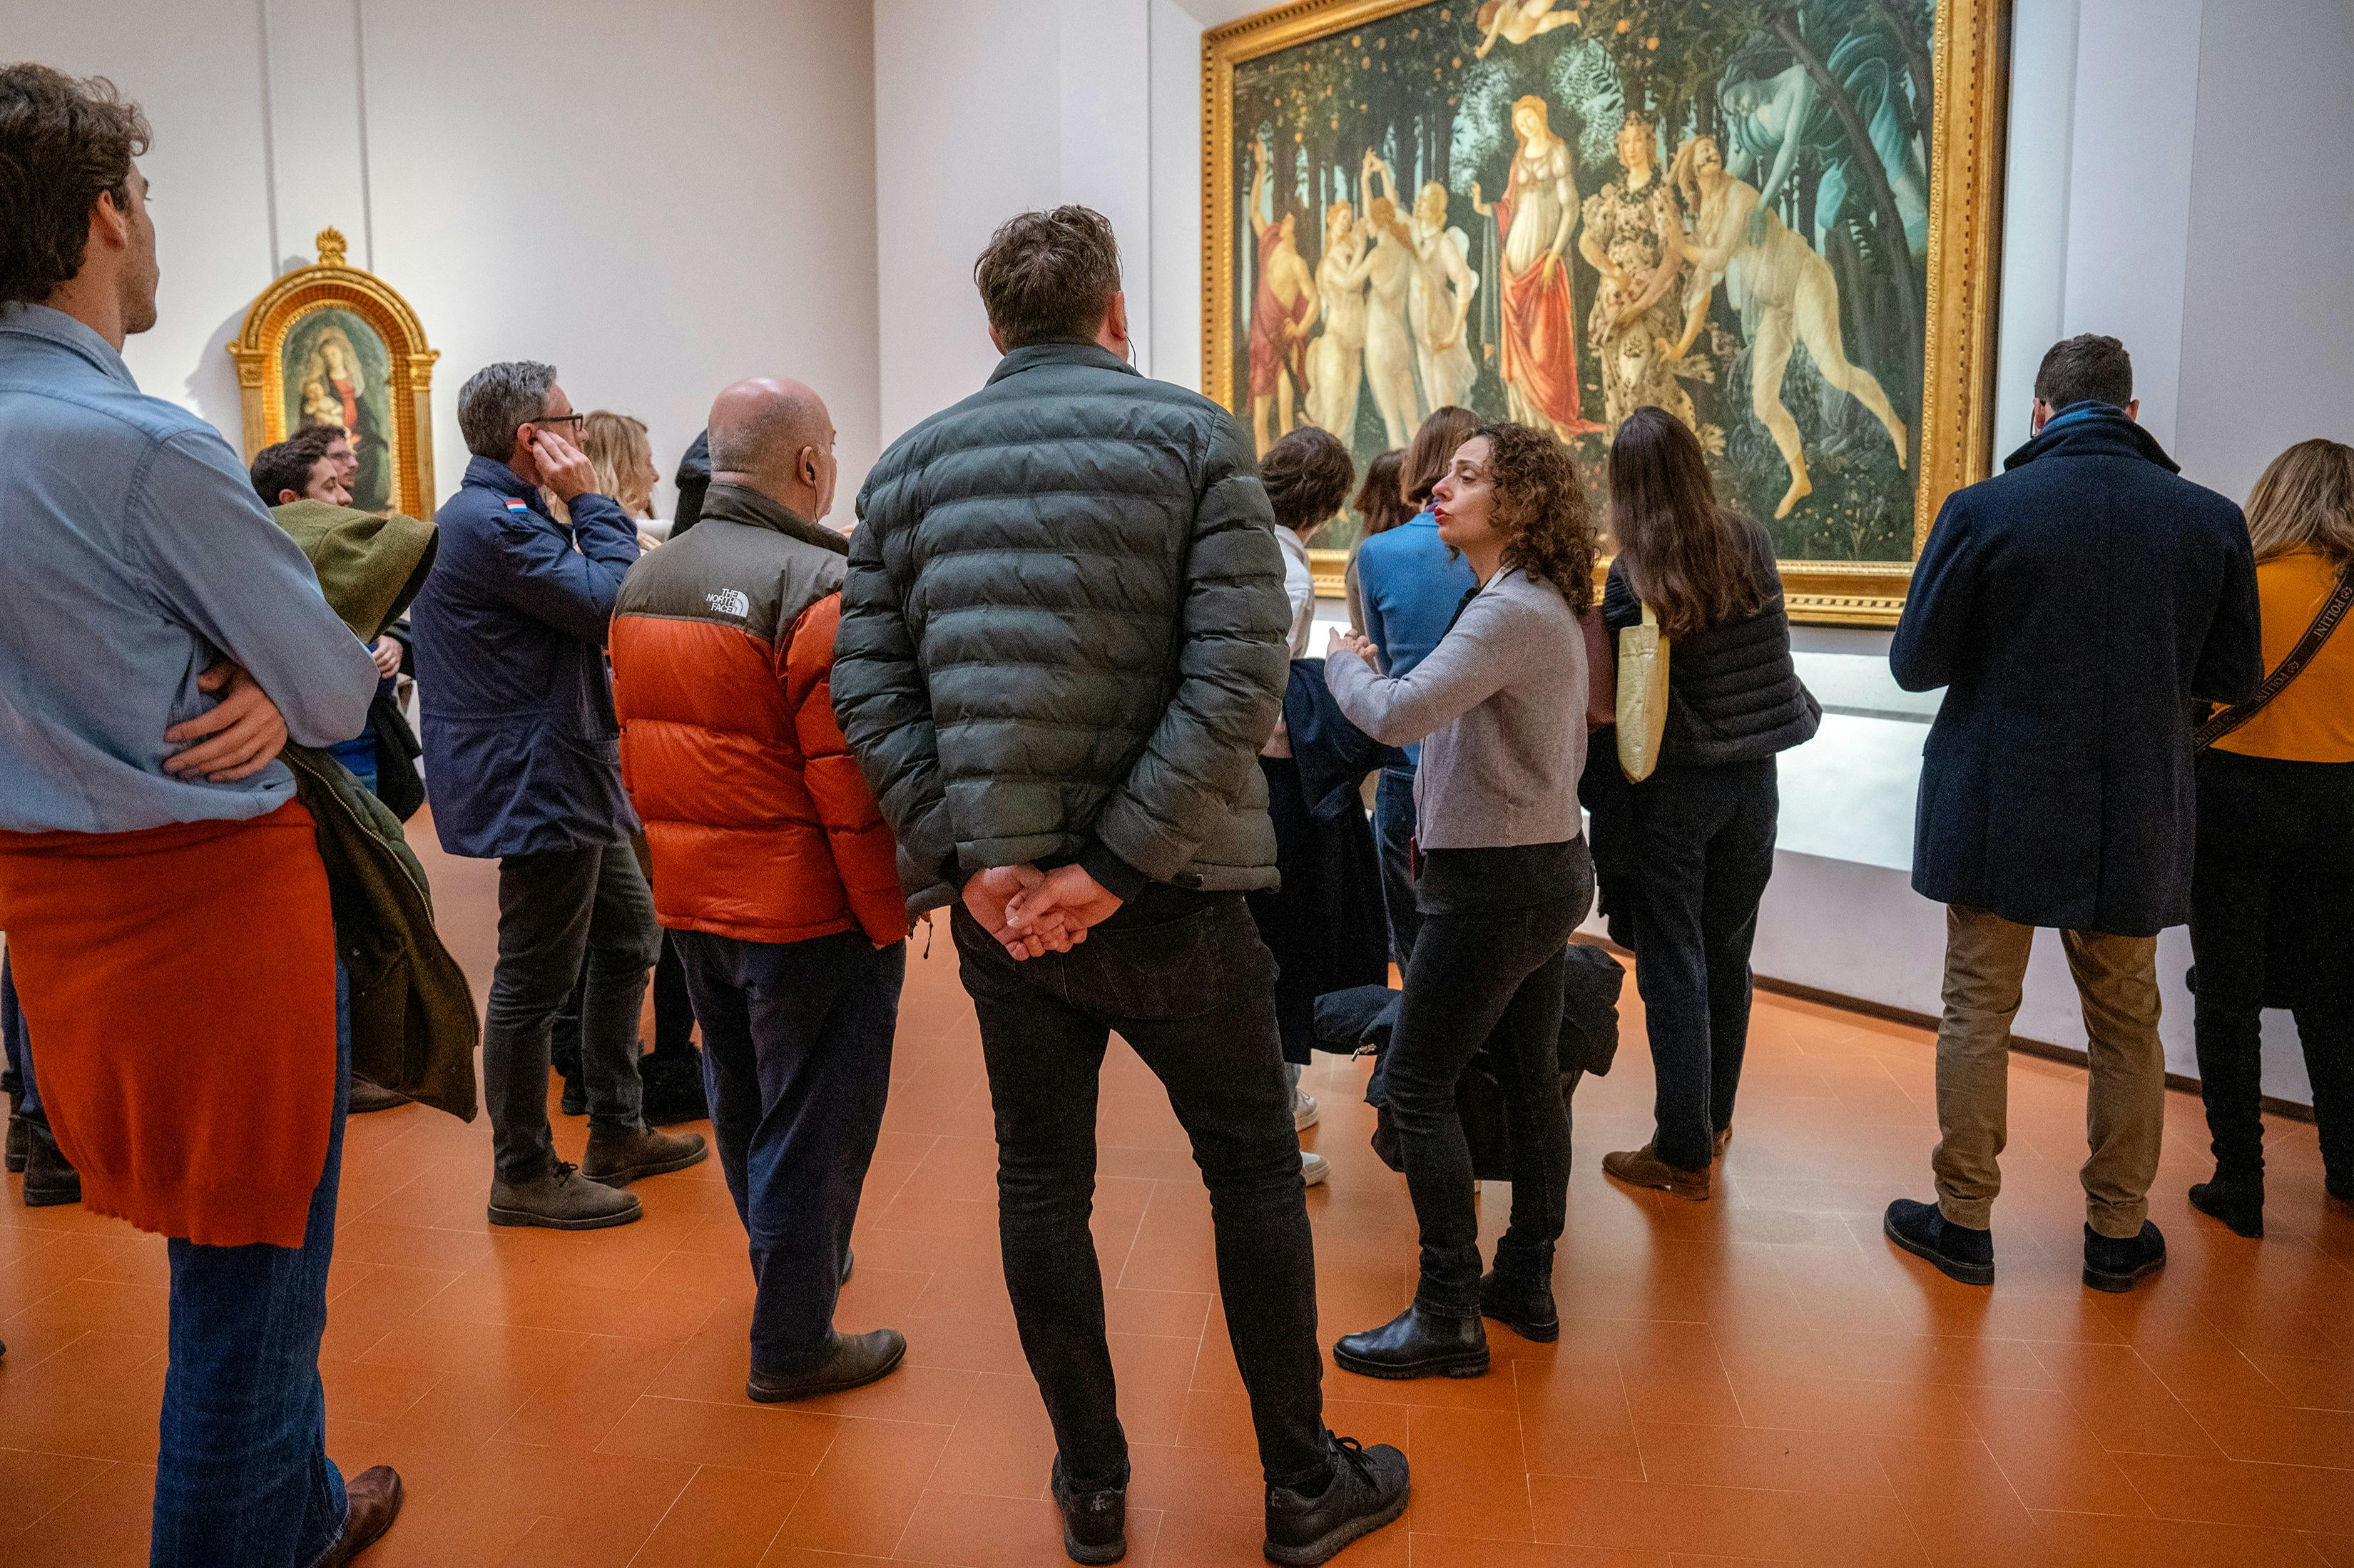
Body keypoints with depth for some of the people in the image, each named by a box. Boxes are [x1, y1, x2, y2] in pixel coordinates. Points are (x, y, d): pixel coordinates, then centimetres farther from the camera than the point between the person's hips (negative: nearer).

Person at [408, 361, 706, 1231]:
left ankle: (616, 1131, 29)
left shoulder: (484, 514, 18)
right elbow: (611, 603, -21)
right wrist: (591, 502, -13)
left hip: (563, 780, 12)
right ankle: (523, 1175, 11)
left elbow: (581, 612, 21)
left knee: (629, 935, 19)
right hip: (538, 786, -12)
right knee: (534, 981, -2)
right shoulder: (496, 523, -18)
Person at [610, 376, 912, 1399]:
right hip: (809, 910, -8)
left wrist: (683, 866, 18)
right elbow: (850, 782, -23)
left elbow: (639, 747, 12)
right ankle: (792, 1345, 17)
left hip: (691, 899, 8)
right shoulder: (821, 587, -19)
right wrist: (890, 916, -15)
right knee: (813, 1124, 5)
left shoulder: (645, 580, 7)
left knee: (744, 1105, 23)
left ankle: (797, 1263, 44)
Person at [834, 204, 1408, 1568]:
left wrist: (969, 853, -9)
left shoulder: (912, 465, 6)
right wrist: (1117, 864, -16)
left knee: (1043, 1181, 16)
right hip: (1166, 898, -3)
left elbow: (868, 683, -3)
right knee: (1255, 1170, 13)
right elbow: (1239, 670, -16)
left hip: (997, 897, 3)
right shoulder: (1192, 436, -4)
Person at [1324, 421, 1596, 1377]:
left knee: (1417, 1083, -2)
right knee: (1528, 1077, 16)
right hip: (1548, 866, 10)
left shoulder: (1510, 612, -20)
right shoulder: (1547, 606, 12)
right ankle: (1527, 1286, 28)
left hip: (1494, 884, -10)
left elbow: (1398, 715, -30)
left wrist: (1346, 660, -10)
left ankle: (1448, 1317, 6)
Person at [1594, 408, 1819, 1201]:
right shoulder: (1753, 548, -1)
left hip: (1672, 787, -5)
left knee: (1673, 965, 4)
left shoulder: (1633, 576, -15)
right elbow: (1772, 661, 8)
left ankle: (1683, 1151, 10)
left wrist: (1608, 826, -5)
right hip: (1753, 782, 5)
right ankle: (1713, 1120, 34)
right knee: (1728, 955, 18)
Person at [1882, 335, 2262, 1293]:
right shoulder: (2211, 519, -3)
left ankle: (1964, 1221, 17)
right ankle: (2119, 1233, 27)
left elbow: (1916, 664, -9)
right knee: (2126, 1025, 16)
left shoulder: (1982, 510, -12)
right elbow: (2235, 677, 4)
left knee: (1979, 1011, 9)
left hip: (1999, 809, -2)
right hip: (2135, 820, 3)